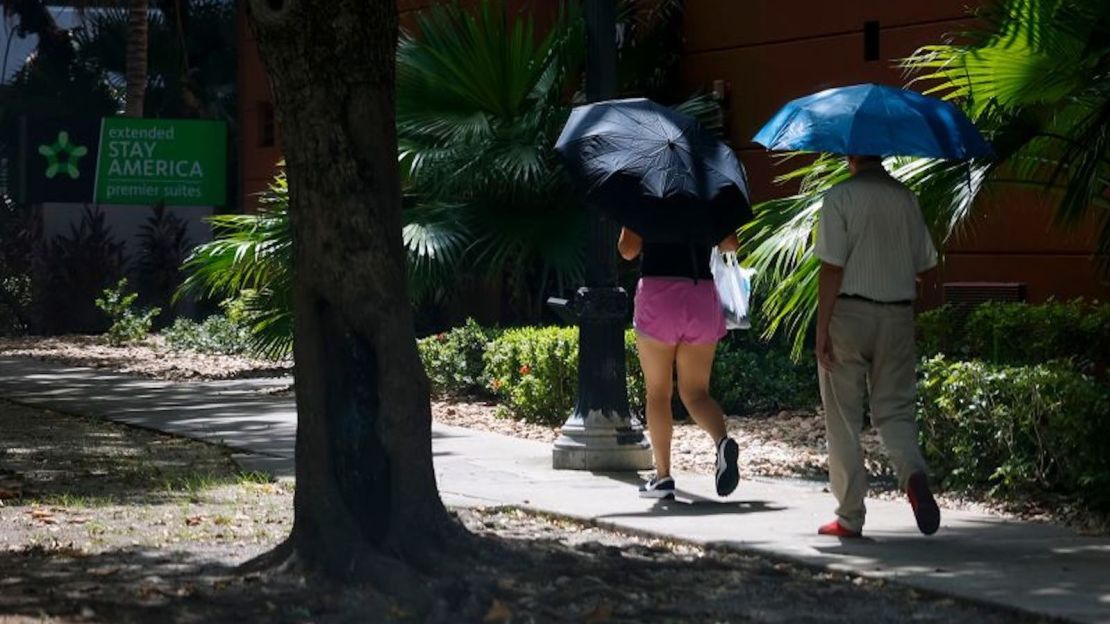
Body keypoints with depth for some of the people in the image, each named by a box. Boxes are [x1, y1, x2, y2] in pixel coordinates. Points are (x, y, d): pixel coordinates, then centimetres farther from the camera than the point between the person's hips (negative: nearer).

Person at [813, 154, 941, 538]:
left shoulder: (840, 197, -8)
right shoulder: (905, 198, 6)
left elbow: (832, 267, -13)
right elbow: (926, 265, 10)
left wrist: (822, 329, -11)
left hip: (849, 314, -3)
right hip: (897, 317, 4)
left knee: (843, 420, 6)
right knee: (894, 409, 10)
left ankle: (850, 517, 8)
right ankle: (913, 474, -20)